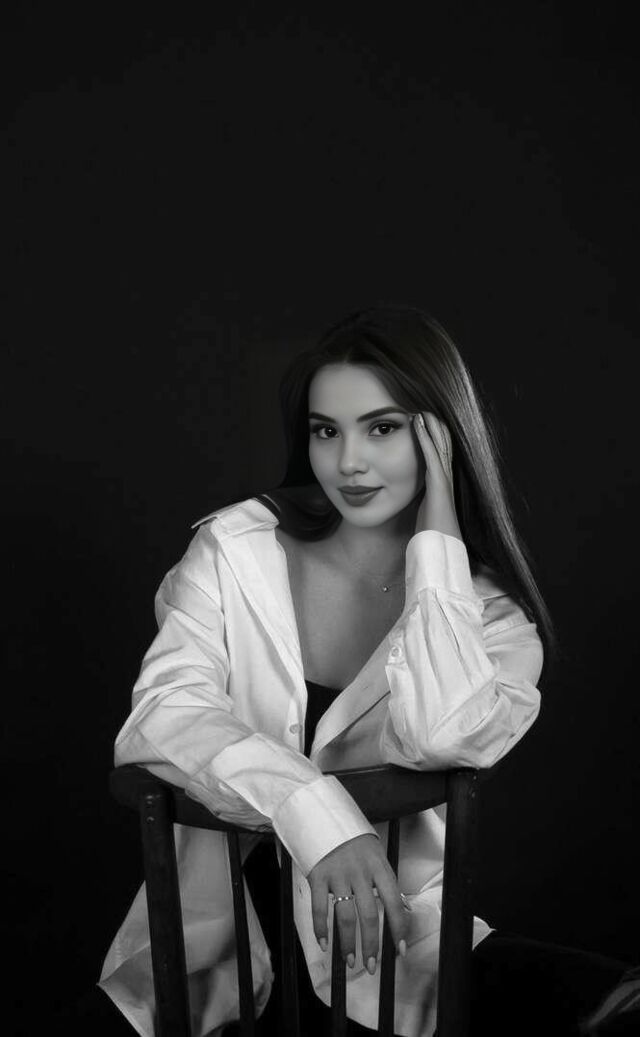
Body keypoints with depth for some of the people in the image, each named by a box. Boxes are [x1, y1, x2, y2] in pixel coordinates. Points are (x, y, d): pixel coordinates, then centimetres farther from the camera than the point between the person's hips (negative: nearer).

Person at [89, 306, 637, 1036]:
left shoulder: (490, 612, -1)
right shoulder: (236, 549, -2)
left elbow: (442, 736, -23)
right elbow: (159, 716, -16)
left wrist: (436, 534, -15)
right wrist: (313, 809, -31)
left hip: (391, 950, 1)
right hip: (216, 948, 0)